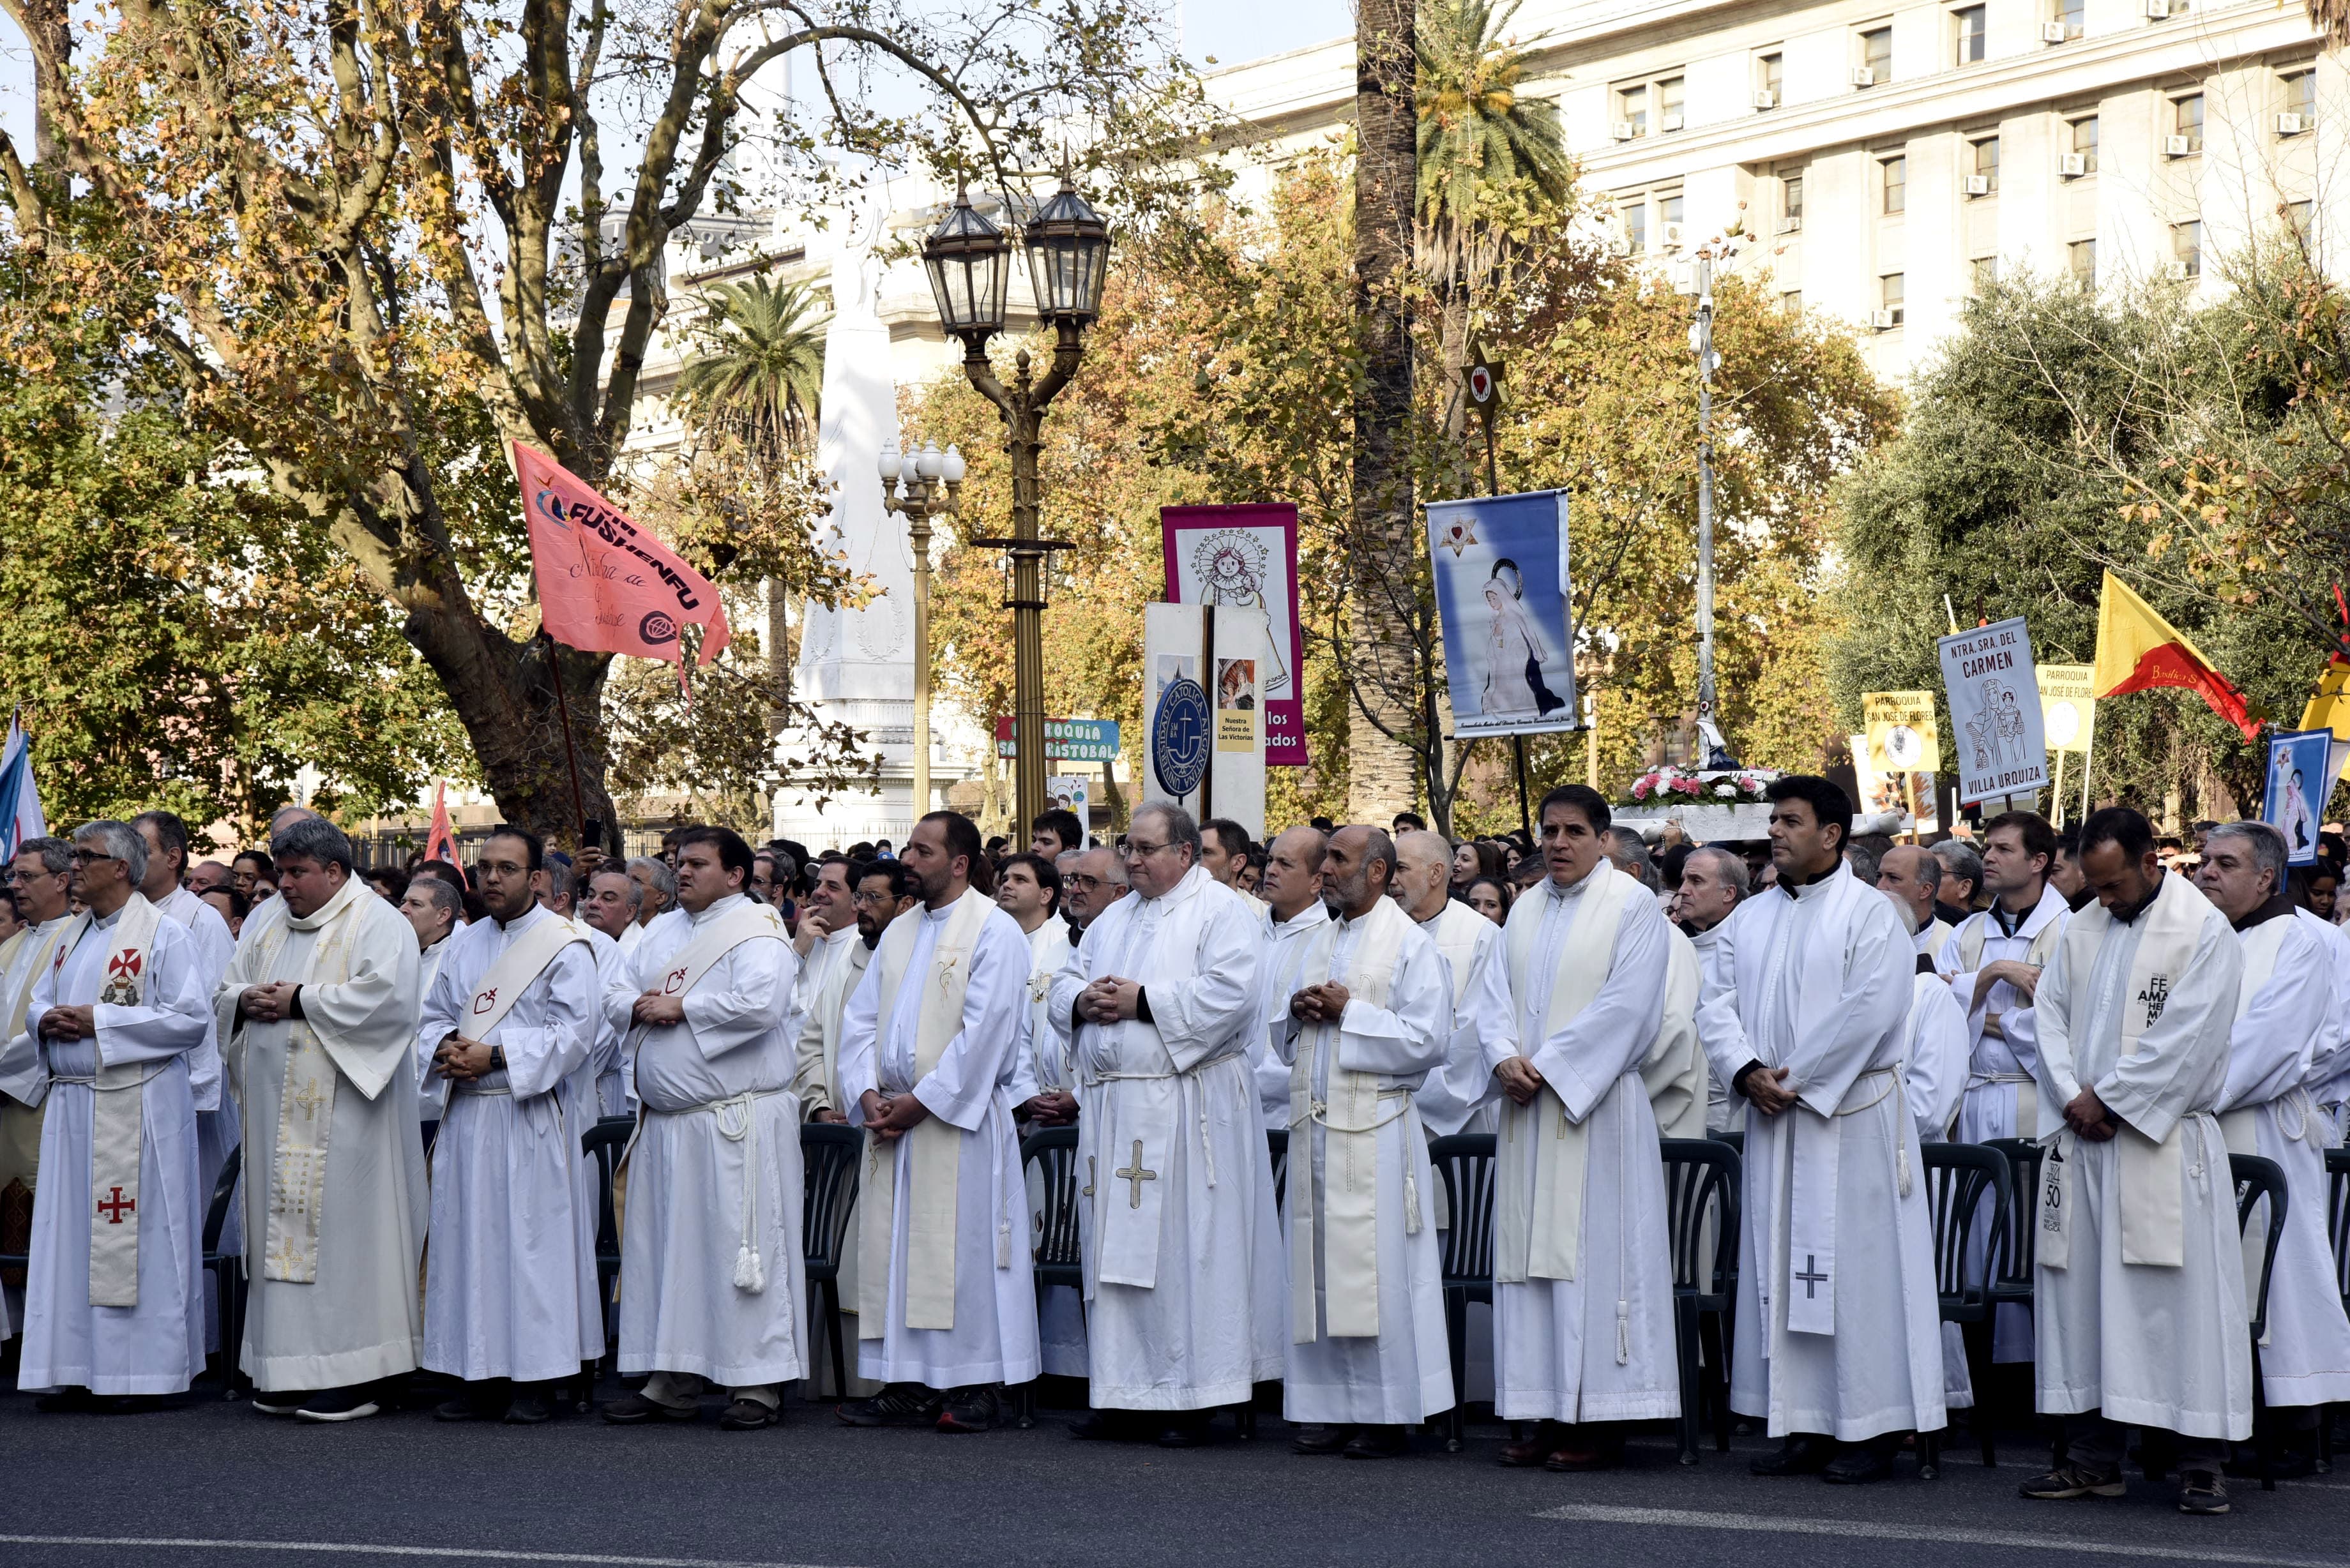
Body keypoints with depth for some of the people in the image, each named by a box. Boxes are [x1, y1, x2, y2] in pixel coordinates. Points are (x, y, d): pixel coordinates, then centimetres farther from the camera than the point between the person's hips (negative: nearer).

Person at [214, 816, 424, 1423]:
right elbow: (227, 993, 22)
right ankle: (287, 1373, 11)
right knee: (282, 1227, 6)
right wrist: (248, 1001, -3)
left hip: (341, 1115, -7)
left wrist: (298, 1001, -15)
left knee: (340, 1228, -8)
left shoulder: (377, 924, -4)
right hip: (277, 1110, 7)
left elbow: (385, 996, -19)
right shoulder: (266, 926, 19)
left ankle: (353, 1375, -4)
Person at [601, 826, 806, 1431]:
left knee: (741, 1244, -6)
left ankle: (758, 1384, -1)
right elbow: (616, 992, 19)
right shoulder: (661, 931, 18)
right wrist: (638, 1007, -5)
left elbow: (760, 1003, -22)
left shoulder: (757, 932, -6)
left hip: (735, 1123, -8)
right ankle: (674, 1381, 15)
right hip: (665, 1122, 8)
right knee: (665, 1245, 9)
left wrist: (680, 1007, -13)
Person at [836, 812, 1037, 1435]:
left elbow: (986, 1029, -14)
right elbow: (861, 1019, 15)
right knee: (892, 1248, 5)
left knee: (959, 1250, -6)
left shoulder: (995, 931, -5)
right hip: (893, 1119, 7)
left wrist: (922, 1100, -15)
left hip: (959, 1118, -7)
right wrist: (868, 1094, -2)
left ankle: (975, 1386, -1)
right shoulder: (898, 934, 18)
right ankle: (908, 1384, 9)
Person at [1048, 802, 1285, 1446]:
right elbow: (1065, 985, 20)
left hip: (1187, 1110, -7)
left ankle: (1191, 1399, -1)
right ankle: (1126, 1394, 12)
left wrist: (1141, 1000, -16)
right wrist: (1084, 1000, -3)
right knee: (1117, 1248, 7)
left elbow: (1228, 994, -16)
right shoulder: (1114, 919, 21)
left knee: (1186, 1247, -6)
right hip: (1113, 1110, 7)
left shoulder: (1224, 912, -2)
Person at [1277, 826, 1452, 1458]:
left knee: (1377, 1270, -6)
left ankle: (1386, 1415, -1)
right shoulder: (1319, 942, 19)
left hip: (1374, 1127, -7)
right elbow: (1287, 1040, 24)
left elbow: (1429, 1039, -11)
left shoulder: (1411, 944, -3)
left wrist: (1349, 1013, -13)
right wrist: (1298, 1011, 1)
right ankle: (1334, 1410, 10)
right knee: (1320, 1269, 6)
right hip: (1315, 1124, 7)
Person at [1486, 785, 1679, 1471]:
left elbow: (1626, 1006, -12)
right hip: (1528, 1107, 7)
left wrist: (1548, 1066, -14)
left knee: (1596, 1255, -7)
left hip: (1597, 1106, -6)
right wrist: (1505, 1058, -6)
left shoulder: (1632, 906, -3)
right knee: (1531, 1253, 4)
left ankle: (1600, 1421, -4)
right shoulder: (1525, 912, 17)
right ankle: (1549, 1414, 8)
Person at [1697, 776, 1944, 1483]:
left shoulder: (1870, 915, -4)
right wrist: (1747, 1072, -10)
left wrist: (1795, 1078, -14)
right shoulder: (1749, 919, 14)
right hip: (1772, 1120, 6)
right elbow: (1717, 1003, 8)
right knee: (1779, 1264, 5)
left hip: (1851, 1117, -6)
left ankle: (1870, 1429, 0)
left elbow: (1869, 1010, -15)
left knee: (1857, 1263, -5)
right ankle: (1803, 1425, 11)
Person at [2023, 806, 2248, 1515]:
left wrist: (2110, 1102, -10)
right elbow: (2050, 1012, 10)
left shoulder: (2205, 931, -6)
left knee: (2180, 1298, -5)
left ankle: (2199, 1463, 0)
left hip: (2162, 1142, -6)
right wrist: (2073, 1096, -5)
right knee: (2079, 1291, 6)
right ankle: (2093, 1456, 13)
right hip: (2084, 1138, 6)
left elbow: (2185, 1039, -12)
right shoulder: (2081, 930, 13)